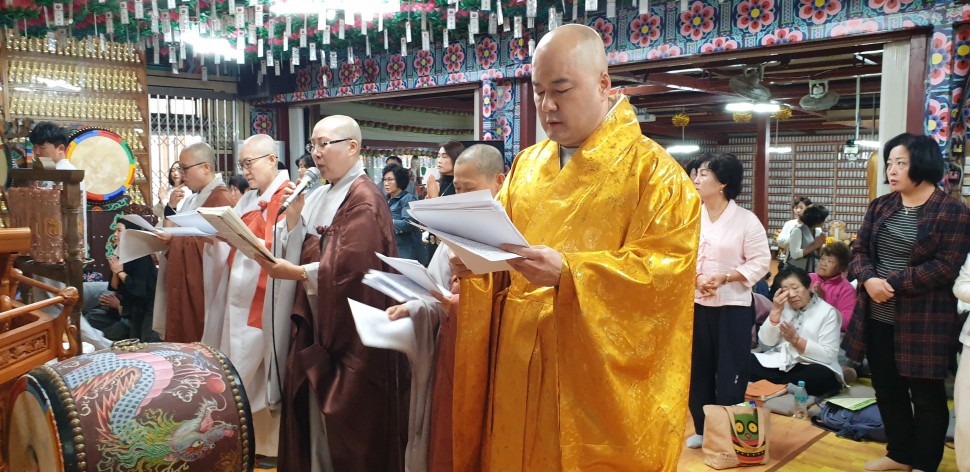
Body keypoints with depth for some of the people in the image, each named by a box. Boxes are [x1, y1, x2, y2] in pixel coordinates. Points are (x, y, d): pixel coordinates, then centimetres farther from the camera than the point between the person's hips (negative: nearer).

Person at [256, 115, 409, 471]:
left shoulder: (364, 199, -14)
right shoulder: (320, 196, 13)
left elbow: (350, 267, -22)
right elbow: (300, 253, 9)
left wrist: (296, 274, -19)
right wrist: (293, 214, -5)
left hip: (351, 330, -8)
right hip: (317, 322, 8)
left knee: (347, 424, 2)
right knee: (316, 413, 14)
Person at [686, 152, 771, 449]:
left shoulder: (746, 220, -9)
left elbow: (760, 262, -9)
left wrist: (724, 277, -20)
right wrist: (694, 277, -15)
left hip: (733, 305, -4)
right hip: (695, 303, 4)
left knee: (730, 373, 3)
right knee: (698, 368, 12)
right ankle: (703, 429, 27)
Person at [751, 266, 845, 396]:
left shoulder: (828, 312, -2)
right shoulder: (783, 306, 12)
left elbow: (828, 356, -10)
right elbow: (767, 341, 1)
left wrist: (795, 339, -18)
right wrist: (775, 310, -8)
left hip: (811, 368, -3)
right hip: (779, 363, 3)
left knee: (823, 376, -37)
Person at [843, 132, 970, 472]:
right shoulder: (880, 206, 8)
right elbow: (859, 249, 6)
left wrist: (893, 283, -19)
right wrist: (868, 279, -14)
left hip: (924, 321, -6)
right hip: (877, 319, 6)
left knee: (926, 395, 9)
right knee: (887, 390, 16)